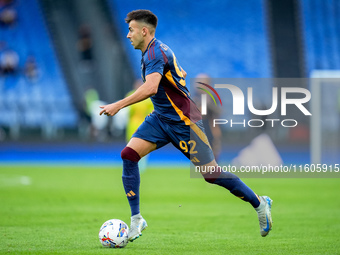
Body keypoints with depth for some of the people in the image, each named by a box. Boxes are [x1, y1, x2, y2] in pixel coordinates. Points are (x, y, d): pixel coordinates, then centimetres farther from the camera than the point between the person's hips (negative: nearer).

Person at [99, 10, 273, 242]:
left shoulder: (155, 53, -19)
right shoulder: (154, 51, 11)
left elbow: (150, 88, -36)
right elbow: (180, 74, 25)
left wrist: (118, 105, -37)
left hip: (183, 122, -9)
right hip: (160, 118, 9)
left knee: (211, 173, -4)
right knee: (129, 155, -10)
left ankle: (259, 203, 15)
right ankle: (136, 218, -6)